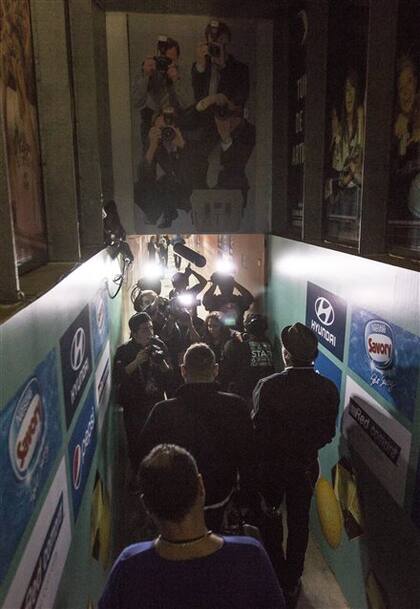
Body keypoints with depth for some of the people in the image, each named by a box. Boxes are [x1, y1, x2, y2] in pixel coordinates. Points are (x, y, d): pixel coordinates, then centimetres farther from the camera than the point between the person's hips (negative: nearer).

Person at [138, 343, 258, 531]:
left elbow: (146, 452, -9)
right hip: (220, 498, 1)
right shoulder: (236, 407, -22)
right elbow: (248, 459, -12)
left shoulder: (163, 411, -24)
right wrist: (248, 499, 4)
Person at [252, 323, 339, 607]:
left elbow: (259, 432, -21)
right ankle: (292, 582, 40)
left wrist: (256, 465, -2)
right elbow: (328, 434, -7)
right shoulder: (328, 389, -17)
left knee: (271, 520, 24)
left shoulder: (268, 386, -27)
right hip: (306, 466, 2)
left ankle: (277, 578, 40)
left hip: (272, 466, -2)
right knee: (299, 522, 22)